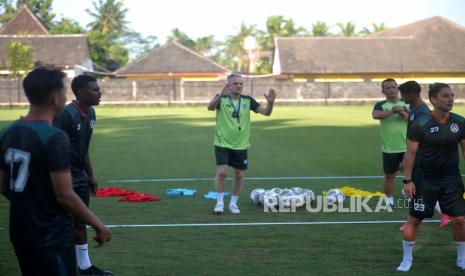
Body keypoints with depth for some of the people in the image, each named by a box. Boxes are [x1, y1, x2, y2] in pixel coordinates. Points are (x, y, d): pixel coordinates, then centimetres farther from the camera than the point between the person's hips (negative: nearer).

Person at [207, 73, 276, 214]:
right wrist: (220, 95, -49)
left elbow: (266, 112, -5)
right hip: (222, 143, -3)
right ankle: (219, 202, 5)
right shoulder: (222, 98, -10)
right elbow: (210, 107, -31)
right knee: (221, 172, -12)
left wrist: (270, 102, -27)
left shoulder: (247, 100, 0)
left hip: (241, 145, 3)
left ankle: (233, 203, 23)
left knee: (239, 175, 6)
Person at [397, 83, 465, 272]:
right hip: (425, 180, -3)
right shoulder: (420, 125, -13)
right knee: (415, 218, 4)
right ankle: (407, 259, 20)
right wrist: (407, 180, -10)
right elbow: (411, 153, -8)